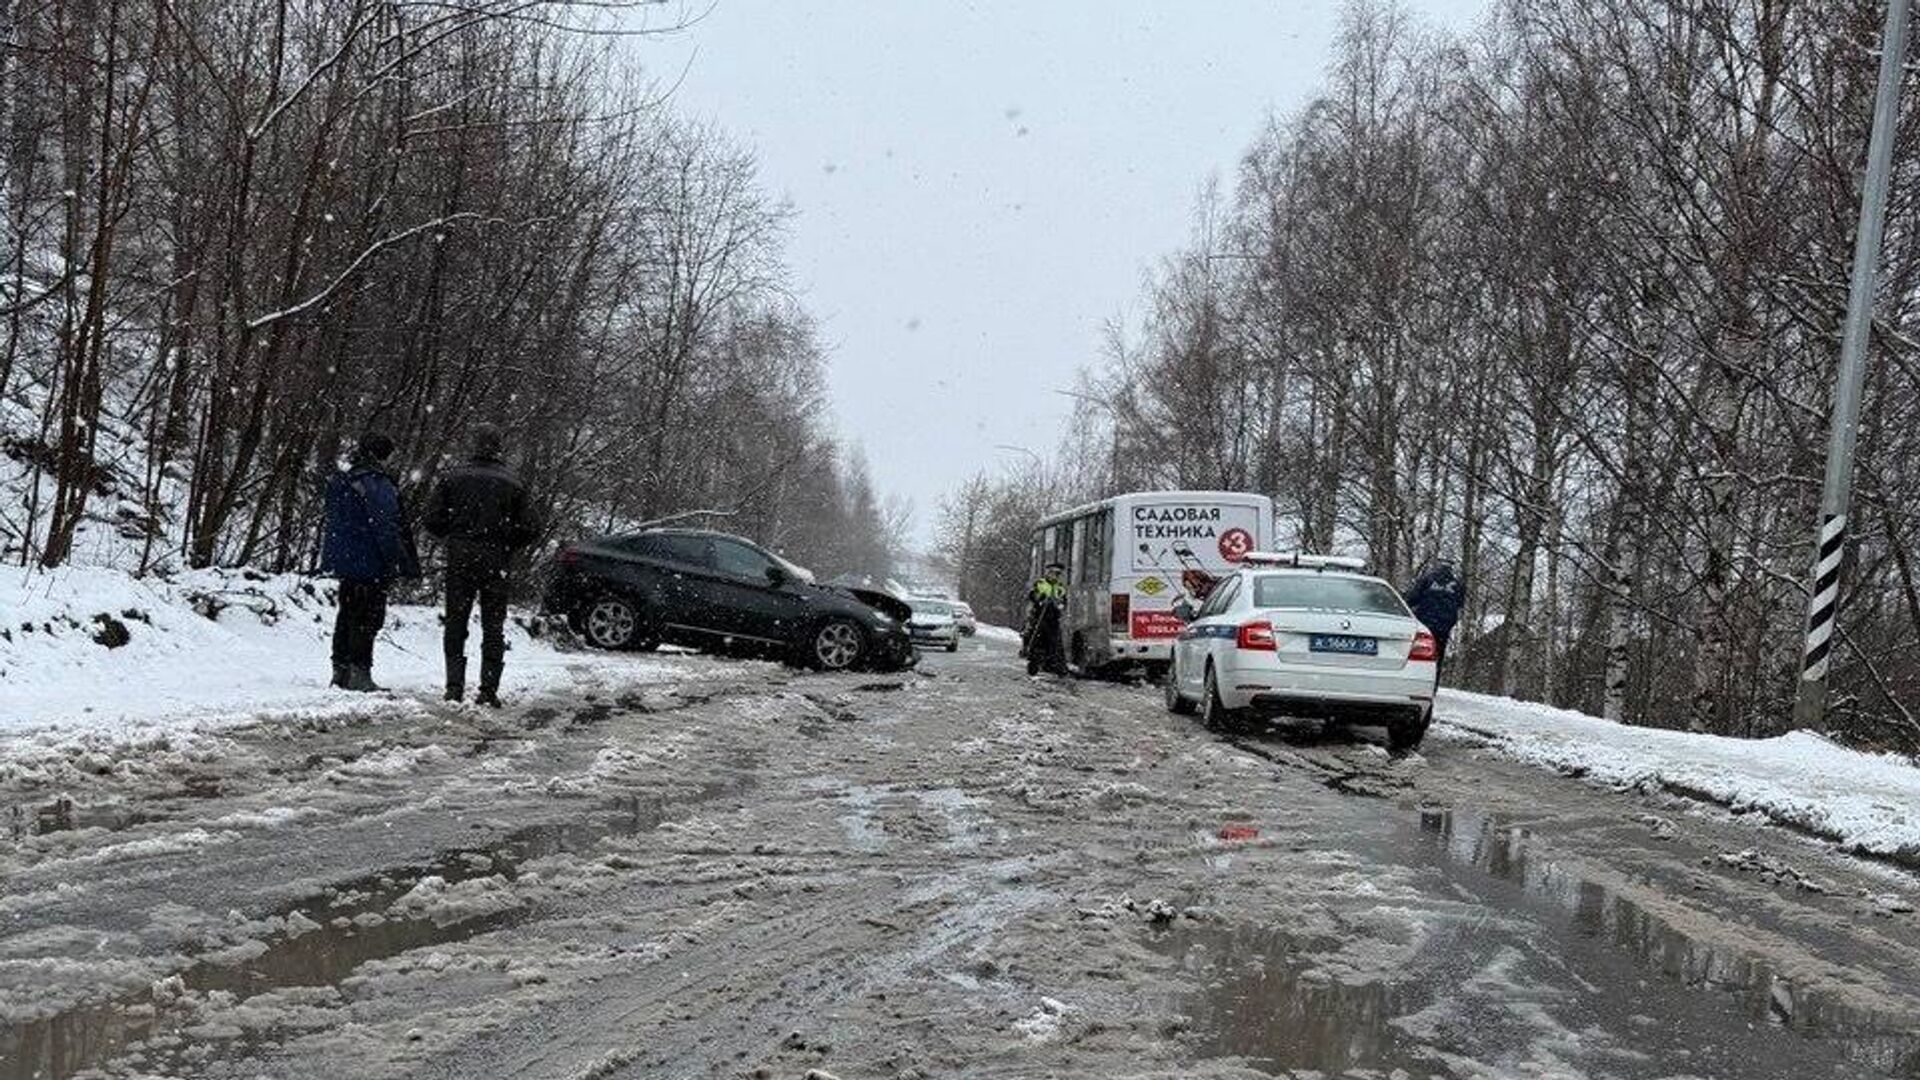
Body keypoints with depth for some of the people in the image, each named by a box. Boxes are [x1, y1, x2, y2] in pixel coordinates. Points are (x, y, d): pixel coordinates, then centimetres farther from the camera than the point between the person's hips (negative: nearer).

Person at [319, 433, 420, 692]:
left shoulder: (338, 480, 11)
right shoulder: (377, 484, -16)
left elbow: (331, 520, 18)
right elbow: (386, 526, -18)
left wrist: (330, 556, 24)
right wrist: (398, 561, -14)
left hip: (343, 559, 8)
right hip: (370, 562, -8)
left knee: (347, 614, 16)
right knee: (368, 616, -3)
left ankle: (341, 670, 19)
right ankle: (359, 672, -5)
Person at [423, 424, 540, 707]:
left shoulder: (452, 477, -1)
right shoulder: (512, 484, -4)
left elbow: (433, 520, -3)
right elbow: (529, 529, -4)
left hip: (459, 559, 1)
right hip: (496, 561, -1)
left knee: (456, 623, 11)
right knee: (493, 627, 6)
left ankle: (454, 686, 6)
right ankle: (488, 690, 2)